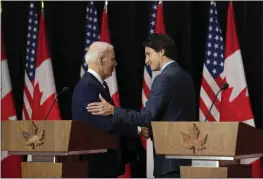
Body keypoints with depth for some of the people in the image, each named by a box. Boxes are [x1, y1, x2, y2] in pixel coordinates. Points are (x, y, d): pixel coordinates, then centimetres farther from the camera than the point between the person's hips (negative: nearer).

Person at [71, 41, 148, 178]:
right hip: (97, 160, -11)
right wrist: (137, 129, -17)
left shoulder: (98, 84, 16)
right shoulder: (88, 86, -17)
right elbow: (105, 123, -24)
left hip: (104, 158, 11)